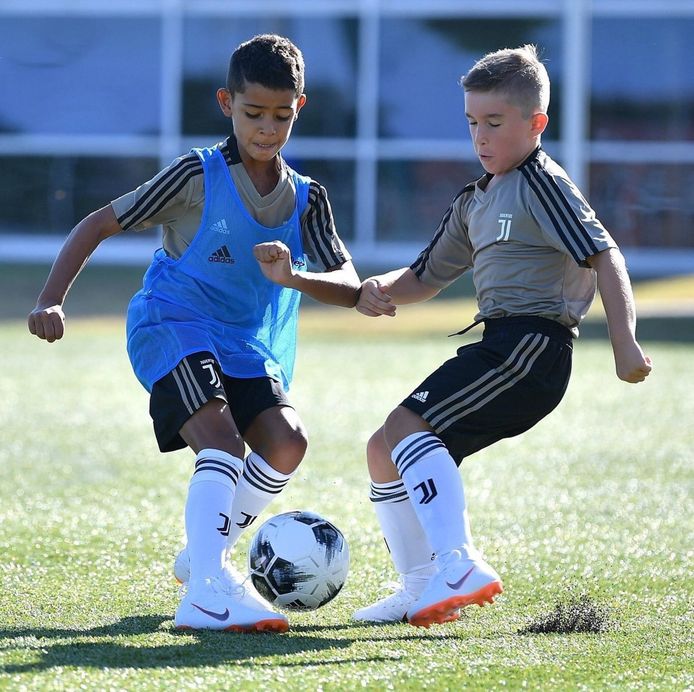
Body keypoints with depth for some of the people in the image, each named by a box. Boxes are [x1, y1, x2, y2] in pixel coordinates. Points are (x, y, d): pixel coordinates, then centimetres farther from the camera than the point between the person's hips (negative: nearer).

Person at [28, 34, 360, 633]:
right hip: (174, 330, -5)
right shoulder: (197, 177, -6)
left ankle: (205, 555, 5)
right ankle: (208, 593, -38)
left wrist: (294, 277, -25)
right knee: (224, 442, -27)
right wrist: (51, 301, -14)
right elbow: (99, 225, -3)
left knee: (286, 442, -18)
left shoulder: (307, 199, 5)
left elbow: (351, 289, -3)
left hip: (249, 348, 5)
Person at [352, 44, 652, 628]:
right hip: (501, 349, 10)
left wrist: (625, 341, -26)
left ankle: (460, 565, -34)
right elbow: (424, 280, 26)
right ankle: (422, 590, 15)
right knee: (384, 449, 12)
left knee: (406, 425, -23)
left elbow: (605, 256, -15)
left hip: (532, 344, -10)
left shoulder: (542, 183, -6)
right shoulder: (476, 203, 21)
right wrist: (383, 289, 3)